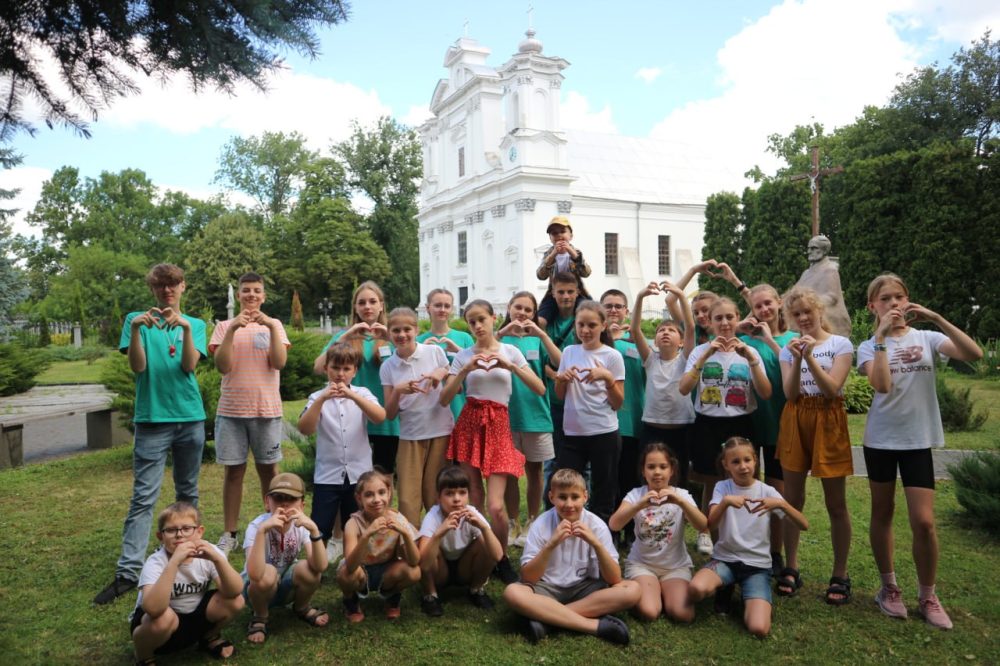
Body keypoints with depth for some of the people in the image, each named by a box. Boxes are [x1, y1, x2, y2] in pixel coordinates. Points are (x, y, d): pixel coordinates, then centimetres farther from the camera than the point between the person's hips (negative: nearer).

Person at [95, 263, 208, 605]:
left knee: (188, 492, 12)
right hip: (152, 419, -2)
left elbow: (189, 365, -8)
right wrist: (136, 328, -23)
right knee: (144, 497, -6)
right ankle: (128, 572, -4)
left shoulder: (195, 324, 8)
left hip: (190, 417, 2)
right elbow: (138, 366, -8)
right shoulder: (137, 319, 4)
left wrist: (185, 327, -23)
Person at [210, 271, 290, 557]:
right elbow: (222, 366, -8)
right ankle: (229, 534, 15)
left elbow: (279, 362, -9)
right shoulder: (225, 326, 5)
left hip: (266, 409, 0)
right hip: (231, 409, 0)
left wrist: (271, 326, -17)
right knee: (233, 471, 5)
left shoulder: (274, 325, 5)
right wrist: (232, 329, -17)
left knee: (268, 470, 8)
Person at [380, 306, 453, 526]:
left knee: (436, 496, 7)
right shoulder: (387, 367, 1)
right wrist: (398, 391, -19)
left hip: (441, 431, -1)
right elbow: (389, 414, 0)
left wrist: (443, 373, -13)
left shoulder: (434, 352, -2)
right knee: (408, 499, 0)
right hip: (410, 436, 1)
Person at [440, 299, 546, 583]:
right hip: (469, 424, 1)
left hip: (498, 425, -1)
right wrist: (466, 370, -14)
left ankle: (502, 559, 15)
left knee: (495, 506, -9)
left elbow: (540, 389, -2)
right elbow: (444, 399, -2)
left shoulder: (510, 351, 5)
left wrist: (510, 366, -14)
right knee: (473, 501, 3)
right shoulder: (463, 356, 6)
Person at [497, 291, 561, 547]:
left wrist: (541, 334, -20)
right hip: (505, 413, 0)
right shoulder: (500, 338, 4)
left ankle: (532, 523, 23)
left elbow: (559, 363, -12)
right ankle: (513, 524, 21)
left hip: (536, 414, 1)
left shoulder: (538, 340, 5)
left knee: (534, 469, 9)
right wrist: (501, 333, -25)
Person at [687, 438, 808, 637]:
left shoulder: (767, 491, -1)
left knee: (759, 629, -23)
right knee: (695, 589, -33)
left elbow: (804, 525, -10)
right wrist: (725, 501, -37)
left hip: (757, 564, 0)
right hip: (725, 558, 0)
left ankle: (746, 598, 12)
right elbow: (710, 523, -19)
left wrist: (781, 504, -28)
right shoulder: (722, 487, -3)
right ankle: (724, 590, 4)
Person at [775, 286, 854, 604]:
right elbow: (790, 394, -4)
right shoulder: (789, 349, 7)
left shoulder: (840, 345, -2)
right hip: (795, 420, 3)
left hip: (828, 421, -3)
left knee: (836, 503, 3)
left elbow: (833, 389, -12)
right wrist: (797, 360, -18)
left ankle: (840, 575, 16)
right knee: (792, 498, 7)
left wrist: (810, 357, -21)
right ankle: (791, 568, 19)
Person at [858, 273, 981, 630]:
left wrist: (936, 318, -21)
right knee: (882, 515, 10)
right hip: (880, 440, 0)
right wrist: (882, 336, -22)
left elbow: (975, 354, -17)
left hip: (918, 440, 0)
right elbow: (882, 385, -21)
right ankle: (889, 587, 27)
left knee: (924, 522, -3)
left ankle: (928, 596, 17)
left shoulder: (927, 339, 1)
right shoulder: (868, 346, -2)